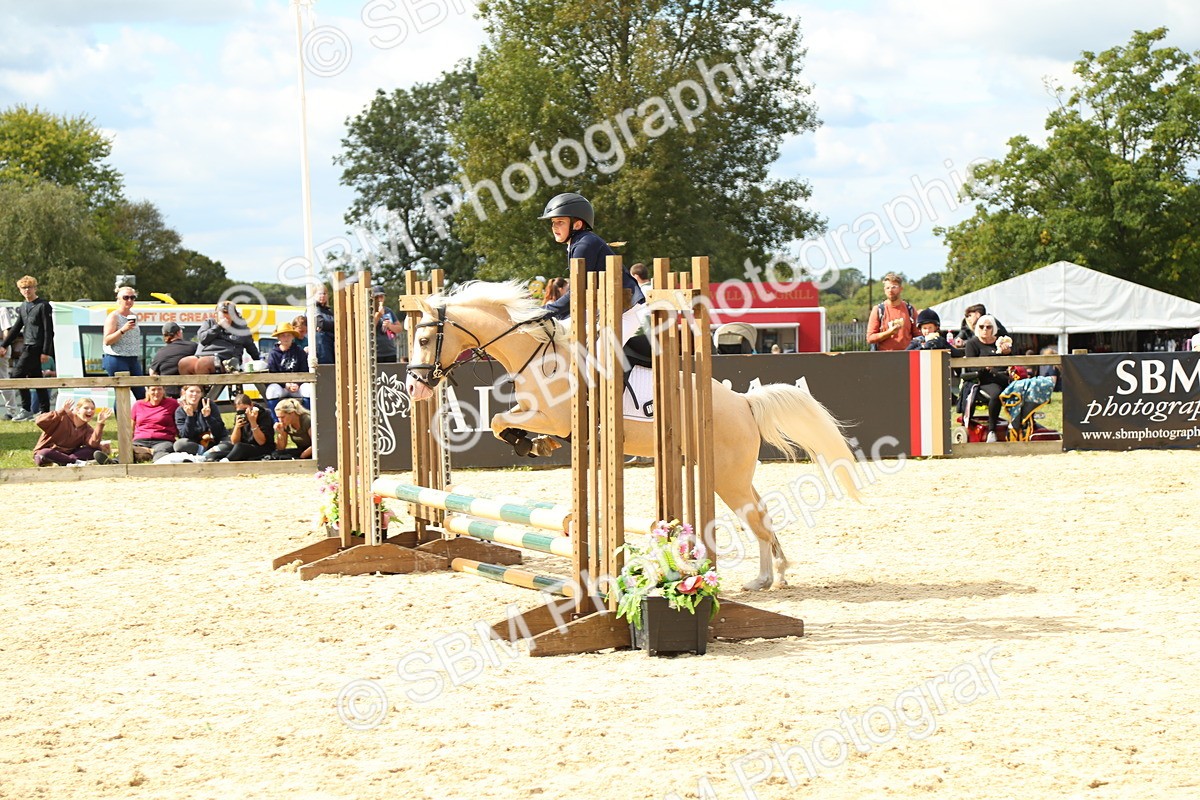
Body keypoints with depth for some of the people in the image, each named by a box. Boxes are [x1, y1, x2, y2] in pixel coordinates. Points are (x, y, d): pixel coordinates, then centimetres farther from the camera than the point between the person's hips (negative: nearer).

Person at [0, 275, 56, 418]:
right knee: (36, 378, 8)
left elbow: (49, 330, -12)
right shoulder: (23, 307, 15)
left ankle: (26, 409, -9)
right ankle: (45, 412, 11)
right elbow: (16, 328, 22)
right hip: (28, 347, 8)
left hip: (36, 347, -8)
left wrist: (45, 351, -17)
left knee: (17, 373, -13)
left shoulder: (43, 306, -8)